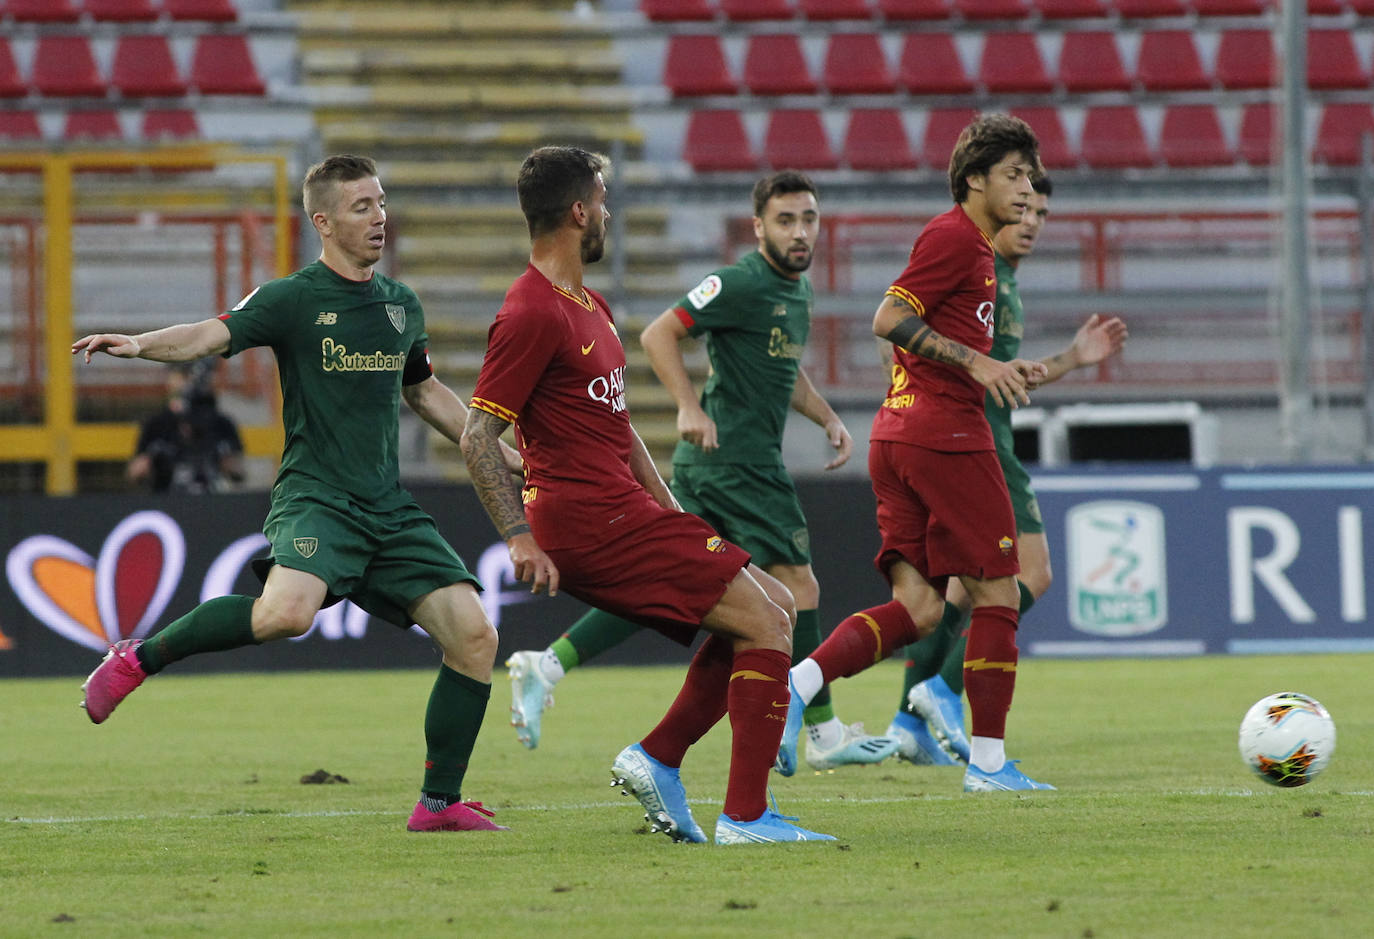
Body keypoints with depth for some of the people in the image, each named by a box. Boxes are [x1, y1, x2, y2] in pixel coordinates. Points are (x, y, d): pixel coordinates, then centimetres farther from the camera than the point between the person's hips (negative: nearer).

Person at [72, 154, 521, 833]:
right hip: (314, 497, -6)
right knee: (287, 612, -34)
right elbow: (212, 336, -18)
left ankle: (440, 802, 7)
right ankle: (141, 658, -10)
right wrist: (138, 344, -37)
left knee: (473, 635, -6)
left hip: (389, 509, 6)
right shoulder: (293, 300, -4)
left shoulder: (401, 305, 15)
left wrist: (500, 454, 30)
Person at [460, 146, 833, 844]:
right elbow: (478, 437, -15)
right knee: (765, 623, -10)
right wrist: (520, 536, -21)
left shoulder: (590, 307, 19)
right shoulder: (532, 314, -13)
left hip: (626, 514, 10)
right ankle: (745, 816, -10)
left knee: (773, 607, 13)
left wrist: (671, 513, 20)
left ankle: (657, 758, 10)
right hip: (592, 523, -10)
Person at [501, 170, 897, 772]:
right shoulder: (741, 283, -13)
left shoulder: (798, 291, 16)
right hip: (736, 457, -10)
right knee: (798, 585, -5)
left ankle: (546, 665, 5)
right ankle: (825, 734, 2)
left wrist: (828, 419, 18)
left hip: (708, 460, 10)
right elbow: (658, 334, -16)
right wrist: (690, 408, -25)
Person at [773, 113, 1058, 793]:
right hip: (946, 433, -10)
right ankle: (989, 761, 3)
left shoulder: (970, 242, 22)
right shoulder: (956, 236, -8)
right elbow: (890, 320, -17)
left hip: (898, 433, 10)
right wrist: (977, 363, -19)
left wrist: (1003, 373, 15)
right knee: (996, 594, 0)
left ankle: (794, 685, -13)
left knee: (917, 609, 4)